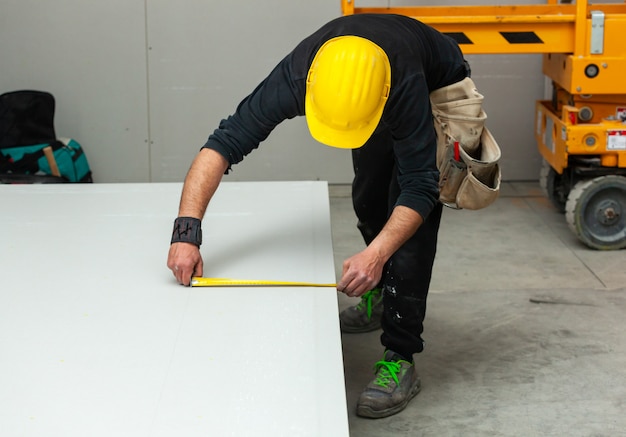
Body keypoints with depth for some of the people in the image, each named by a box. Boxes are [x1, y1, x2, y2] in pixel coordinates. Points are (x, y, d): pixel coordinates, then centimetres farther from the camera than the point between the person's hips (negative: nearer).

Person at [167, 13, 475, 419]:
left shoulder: (404, 85, -46)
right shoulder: (295, 78, -38)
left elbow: (419, 187, -40)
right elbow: (223, 144, -38)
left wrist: (376, 254, -54)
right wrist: (187, 230, -49)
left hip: (439, 91, -5)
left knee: (410, 221, -17)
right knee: (369, 203, 17)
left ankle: (400, 359, -10)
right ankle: (383, 293, 45)